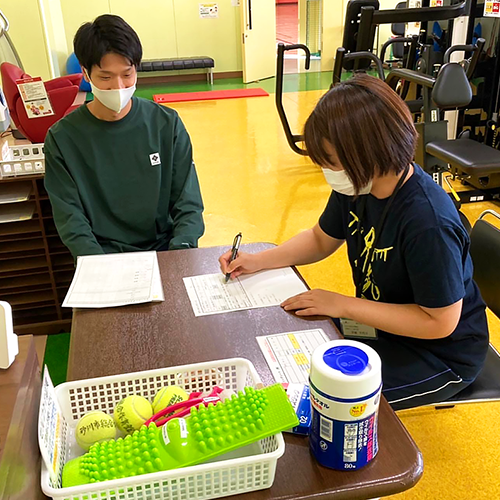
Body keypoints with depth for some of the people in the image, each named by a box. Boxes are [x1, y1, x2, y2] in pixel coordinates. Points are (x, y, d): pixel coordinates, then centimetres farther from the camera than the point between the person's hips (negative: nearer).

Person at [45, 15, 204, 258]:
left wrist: (180, 252, -17)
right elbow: (71, 221, -4)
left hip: (165, 249, 1)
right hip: (102, 257, 0)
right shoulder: (62, 138, -2)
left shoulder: (167, 124, 0)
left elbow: (188, 203, 0)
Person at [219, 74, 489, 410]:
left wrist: (341, 305, -26)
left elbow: (440, 322, -27)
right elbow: (320, 240, 8)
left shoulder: (428, 221, -34)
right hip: (380, 321, 8)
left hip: (440, 354, -7)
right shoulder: (358, 187, -9)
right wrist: (257, 261, -5)